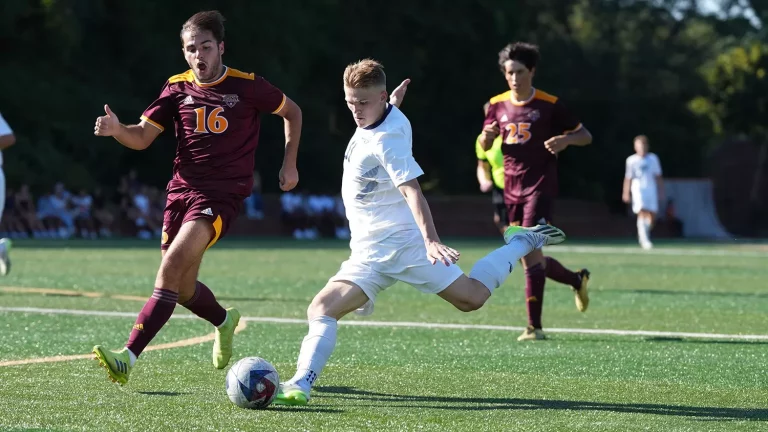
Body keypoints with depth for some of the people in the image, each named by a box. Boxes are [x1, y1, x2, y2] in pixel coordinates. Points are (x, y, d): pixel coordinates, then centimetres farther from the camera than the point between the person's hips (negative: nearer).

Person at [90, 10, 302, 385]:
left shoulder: (247, 86, -2)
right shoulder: (177, 88, 6)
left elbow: (292, 111, 14)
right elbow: (142, 137, 2)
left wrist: (289, 165, 10)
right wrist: (116, 129, -19)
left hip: (222, 194, -5)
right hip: (182, 188, 5)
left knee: (173, 265, -24)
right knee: (183, 289, 12)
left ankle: (128, 357, -29)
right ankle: (224, 321, 47)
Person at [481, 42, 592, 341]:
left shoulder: (549, 105, -5)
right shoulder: (498, 105, 7)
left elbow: (585, 136, 2)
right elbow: (485, 145, 16)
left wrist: (565, 139, -20)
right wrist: (488, 135, -8)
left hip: (540, 187, -5)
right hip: (512, 190, 5)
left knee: (531, 253, -17)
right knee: (529, 259, 9)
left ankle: (535, 326, -14)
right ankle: (577, 279, 36)